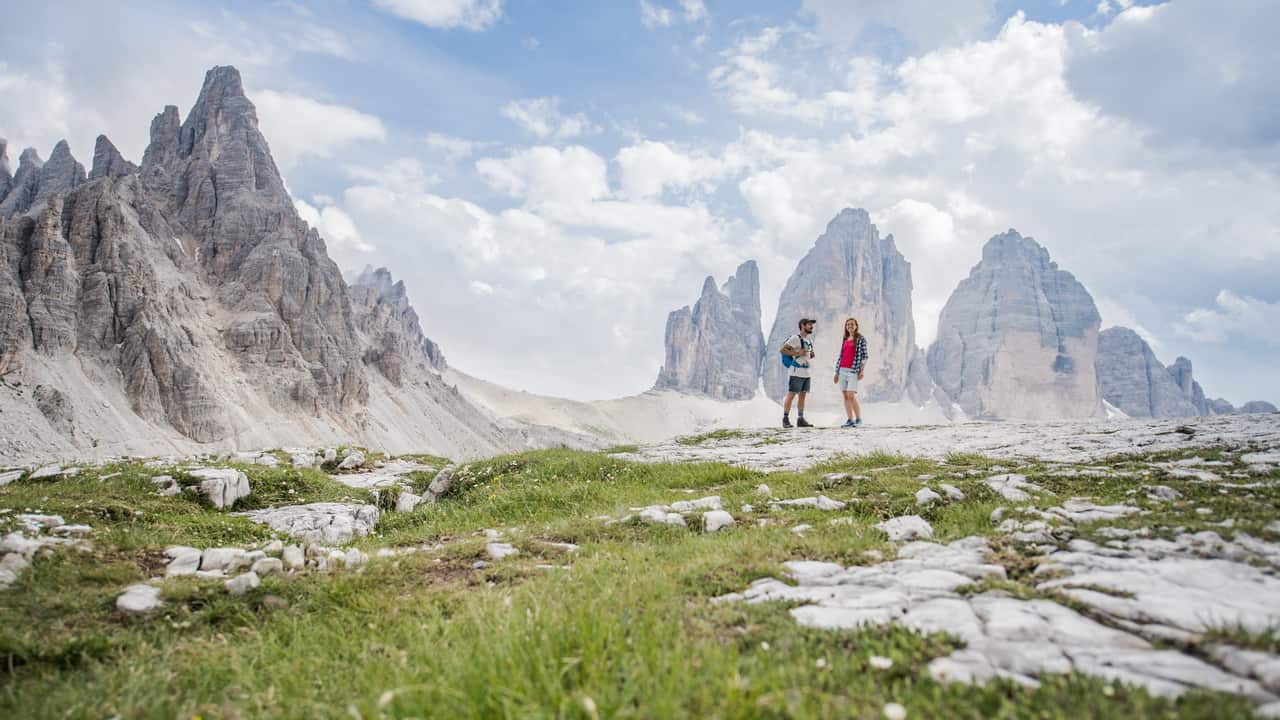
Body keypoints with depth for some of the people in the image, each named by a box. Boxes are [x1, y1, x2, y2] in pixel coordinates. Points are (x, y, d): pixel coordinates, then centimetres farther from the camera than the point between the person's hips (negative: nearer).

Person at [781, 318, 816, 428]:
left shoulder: (810, 341, 17)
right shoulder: (795, 338, -9)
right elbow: (783, 349, -15)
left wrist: (811, 355, 7)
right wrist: (797, 353, -21)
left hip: (806, 373, 8)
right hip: (796, 372, -8)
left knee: (802, 395, 8)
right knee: (791, 395, -6)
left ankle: (800, 419, 13)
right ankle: (785, 419, -3)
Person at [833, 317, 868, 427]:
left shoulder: (861, 338, 1)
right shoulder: (845, 340, 17)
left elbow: (864, 355, -4)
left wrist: (861, 371, -12)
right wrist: (837, 372, 14)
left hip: (853, 370, -6)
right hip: (842, 370, 6)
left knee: (851, 396, -14)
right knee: (845, 396, 2)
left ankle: (859, 419, -3)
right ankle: (850, 420, 6)